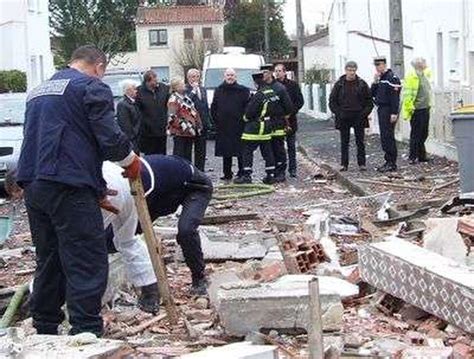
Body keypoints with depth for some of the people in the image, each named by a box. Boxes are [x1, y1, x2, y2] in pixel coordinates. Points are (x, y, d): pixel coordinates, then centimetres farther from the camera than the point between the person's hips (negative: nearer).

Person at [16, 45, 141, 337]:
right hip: (69, 188, -8)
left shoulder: (39, 91, 25)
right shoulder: (92, 87, -1)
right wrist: (131, 161, 10)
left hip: (32, 184, 8)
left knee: (49, 263, 17)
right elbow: (109, 137, -11)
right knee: (87, 267, -6)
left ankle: (44, 332, 24)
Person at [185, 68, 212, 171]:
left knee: (201, 150, 9)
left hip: (202, 124, 6)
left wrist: (208, 122, 14)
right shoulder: (185, 89, -4)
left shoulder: (203, 90, 16)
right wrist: (194, 90, -19)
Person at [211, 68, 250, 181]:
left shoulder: (243, 90, 1)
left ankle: (242, 173, 7)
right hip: (223, 127, 3)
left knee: (240, 151, -2)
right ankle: (227, 173, 14)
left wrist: (243, 119, -7)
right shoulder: (219, 90, 10)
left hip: (238, 126, -3)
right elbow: (213, 108, 14)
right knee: (225, 152, 7)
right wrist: (216, 120, 7)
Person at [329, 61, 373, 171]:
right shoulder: (339, 84, 2)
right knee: (344, 142, 4)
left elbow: (369, 101, 6)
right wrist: (338, 113, -6)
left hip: (359, 117, 0)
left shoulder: (362, 84, 2)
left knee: (360, 142, 4)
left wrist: (364, 113, -6)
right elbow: (332, 101, 6)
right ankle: (344, 164, 10)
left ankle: (361, 163, 10)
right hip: (343, 118, 0)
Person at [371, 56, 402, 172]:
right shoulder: (379, 78, 17)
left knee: (388, 137, -9)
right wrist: (375, 82, 1)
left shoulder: (391, 78, -12)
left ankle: (392, 164, -6)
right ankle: (388, 161, 17)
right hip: (381, 110, 9)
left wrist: (394, 113, -23)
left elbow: (395, 97, -18)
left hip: (388, 111, -9)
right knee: (384, 137, 11)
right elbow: (372, 94, 16)